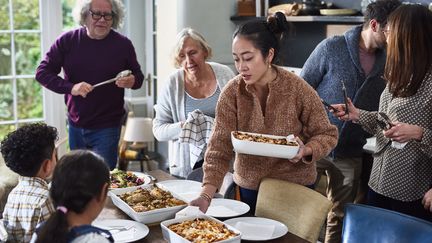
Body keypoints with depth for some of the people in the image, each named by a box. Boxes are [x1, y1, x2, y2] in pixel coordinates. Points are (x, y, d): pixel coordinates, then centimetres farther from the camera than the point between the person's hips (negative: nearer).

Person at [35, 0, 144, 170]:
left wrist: (132, 81, -19)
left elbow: (138, 76, 6)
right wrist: (71, 87, -21)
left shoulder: (123, 44, -5)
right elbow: (42, 73, -4)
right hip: (76, 125, 3)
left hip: (107, 127, -3)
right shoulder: (67, 41, -3)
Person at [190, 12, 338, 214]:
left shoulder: (299, 89, -17)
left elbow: (327, 134, -6)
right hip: (248, 188, 2)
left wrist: (306, 150, -28)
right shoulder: (231, 93, -13)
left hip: (295, 188, -1)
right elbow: (219, 148, -17)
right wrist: (206, 195, -28)